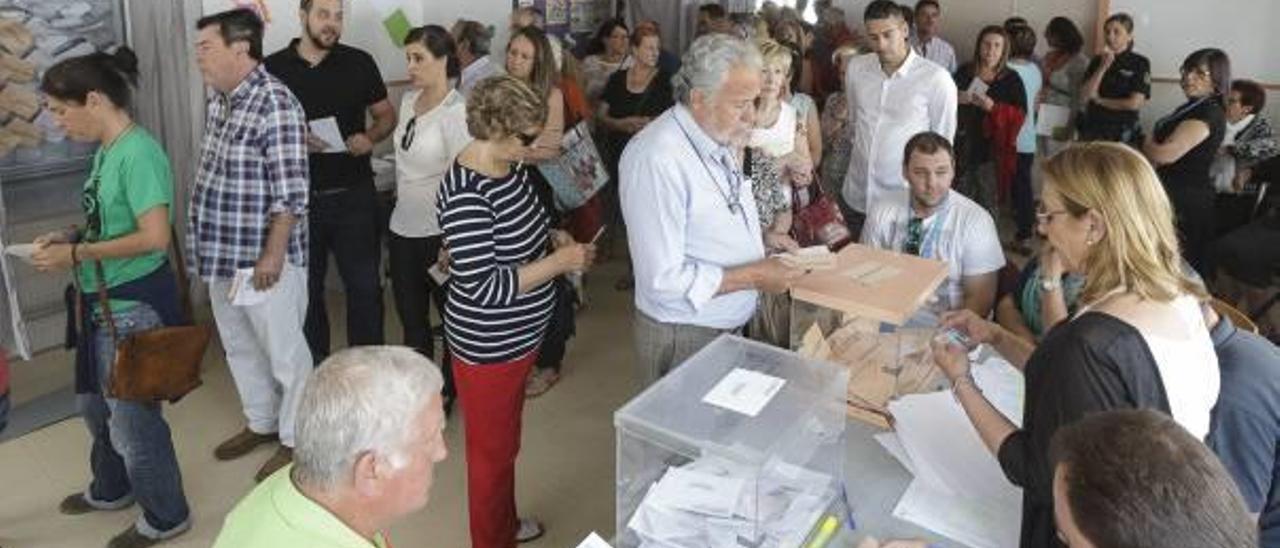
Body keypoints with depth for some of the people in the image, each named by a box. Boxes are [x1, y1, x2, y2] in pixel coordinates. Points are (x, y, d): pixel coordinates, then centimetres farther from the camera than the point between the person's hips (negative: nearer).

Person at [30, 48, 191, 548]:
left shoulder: (138, 153, -21)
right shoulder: (105, 151, 7)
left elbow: (153, 237, -27)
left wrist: (75, 255, -18)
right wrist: (70, 237, 1)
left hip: (133, 305, -10)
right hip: (102, 301, 10)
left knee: (133, 418, 5)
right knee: (94, 403, 26)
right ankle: (111, 489, 49)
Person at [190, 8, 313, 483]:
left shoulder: (275, 103, -19)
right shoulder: (218, 101, 9)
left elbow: (291, 191, -21)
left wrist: (273, 254, -21)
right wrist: (206, 242, 19)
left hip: (262, 255, -9)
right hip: (222, 252, 9)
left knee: (284, 351, 6)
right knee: (239, 347, 20)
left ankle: (295, 439, 22)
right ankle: (262, 423, 38)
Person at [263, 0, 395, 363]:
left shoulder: (359, 63, 2)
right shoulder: (272, 68, 1)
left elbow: (386, 114, 11)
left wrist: (371, 138, -10)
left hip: (354, 196, 0)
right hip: (298, 197, 0)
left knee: (365, 286, 3)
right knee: (306, 288, 11)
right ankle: (314, 371, 26)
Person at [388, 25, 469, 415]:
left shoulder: (456, 110, -17)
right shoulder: (409, 99, 6)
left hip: (438, 232, -7)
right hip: (404, 226, 8)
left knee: (451, 315, 11)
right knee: (411, 317, 17)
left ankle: (448, 393, 30)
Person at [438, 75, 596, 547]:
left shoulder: (509, 164, -1)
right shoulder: (465, 195, -29)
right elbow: (484, 287, -29)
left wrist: (553, 238, -3)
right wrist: (559, 262, -24)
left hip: (519, 335, 9)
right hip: (488, 346, -9)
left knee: (506, 440, 27)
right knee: (492, 451, 12)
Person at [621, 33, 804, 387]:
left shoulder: (717, 137, 3)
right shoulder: (657, 159, -27)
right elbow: (663, 280, -29)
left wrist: (762, 238, 3)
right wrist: (753, 277, -22)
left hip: (732, 325, 8)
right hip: (684, 339, -8)